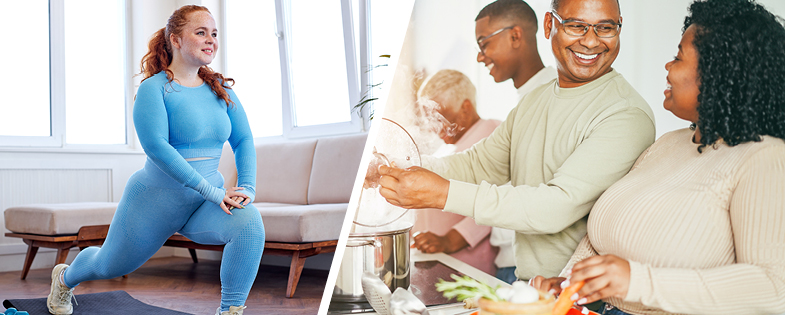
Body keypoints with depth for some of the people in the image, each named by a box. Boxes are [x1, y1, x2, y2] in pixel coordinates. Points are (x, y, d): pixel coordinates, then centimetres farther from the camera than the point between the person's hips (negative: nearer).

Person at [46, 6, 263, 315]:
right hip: (157, 199, -3)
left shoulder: (221, 89, 2)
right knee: (111, 264, 19)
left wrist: (247, 188, -16)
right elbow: (156, 146, -26)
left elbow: (243, 141, 2)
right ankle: (65, 277, 55)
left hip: (204, 206, 3)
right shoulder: (154, 88, -14)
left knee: (250, 222, -29)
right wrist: (213, 191, -31)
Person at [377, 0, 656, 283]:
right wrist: (404, 170, -4)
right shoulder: (533, 101, 12)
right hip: (524, 286, 6)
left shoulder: (627, 115, -15)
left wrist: (444, 193, -27)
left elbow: (560, 205, -24)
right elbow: (479, 164, 15)